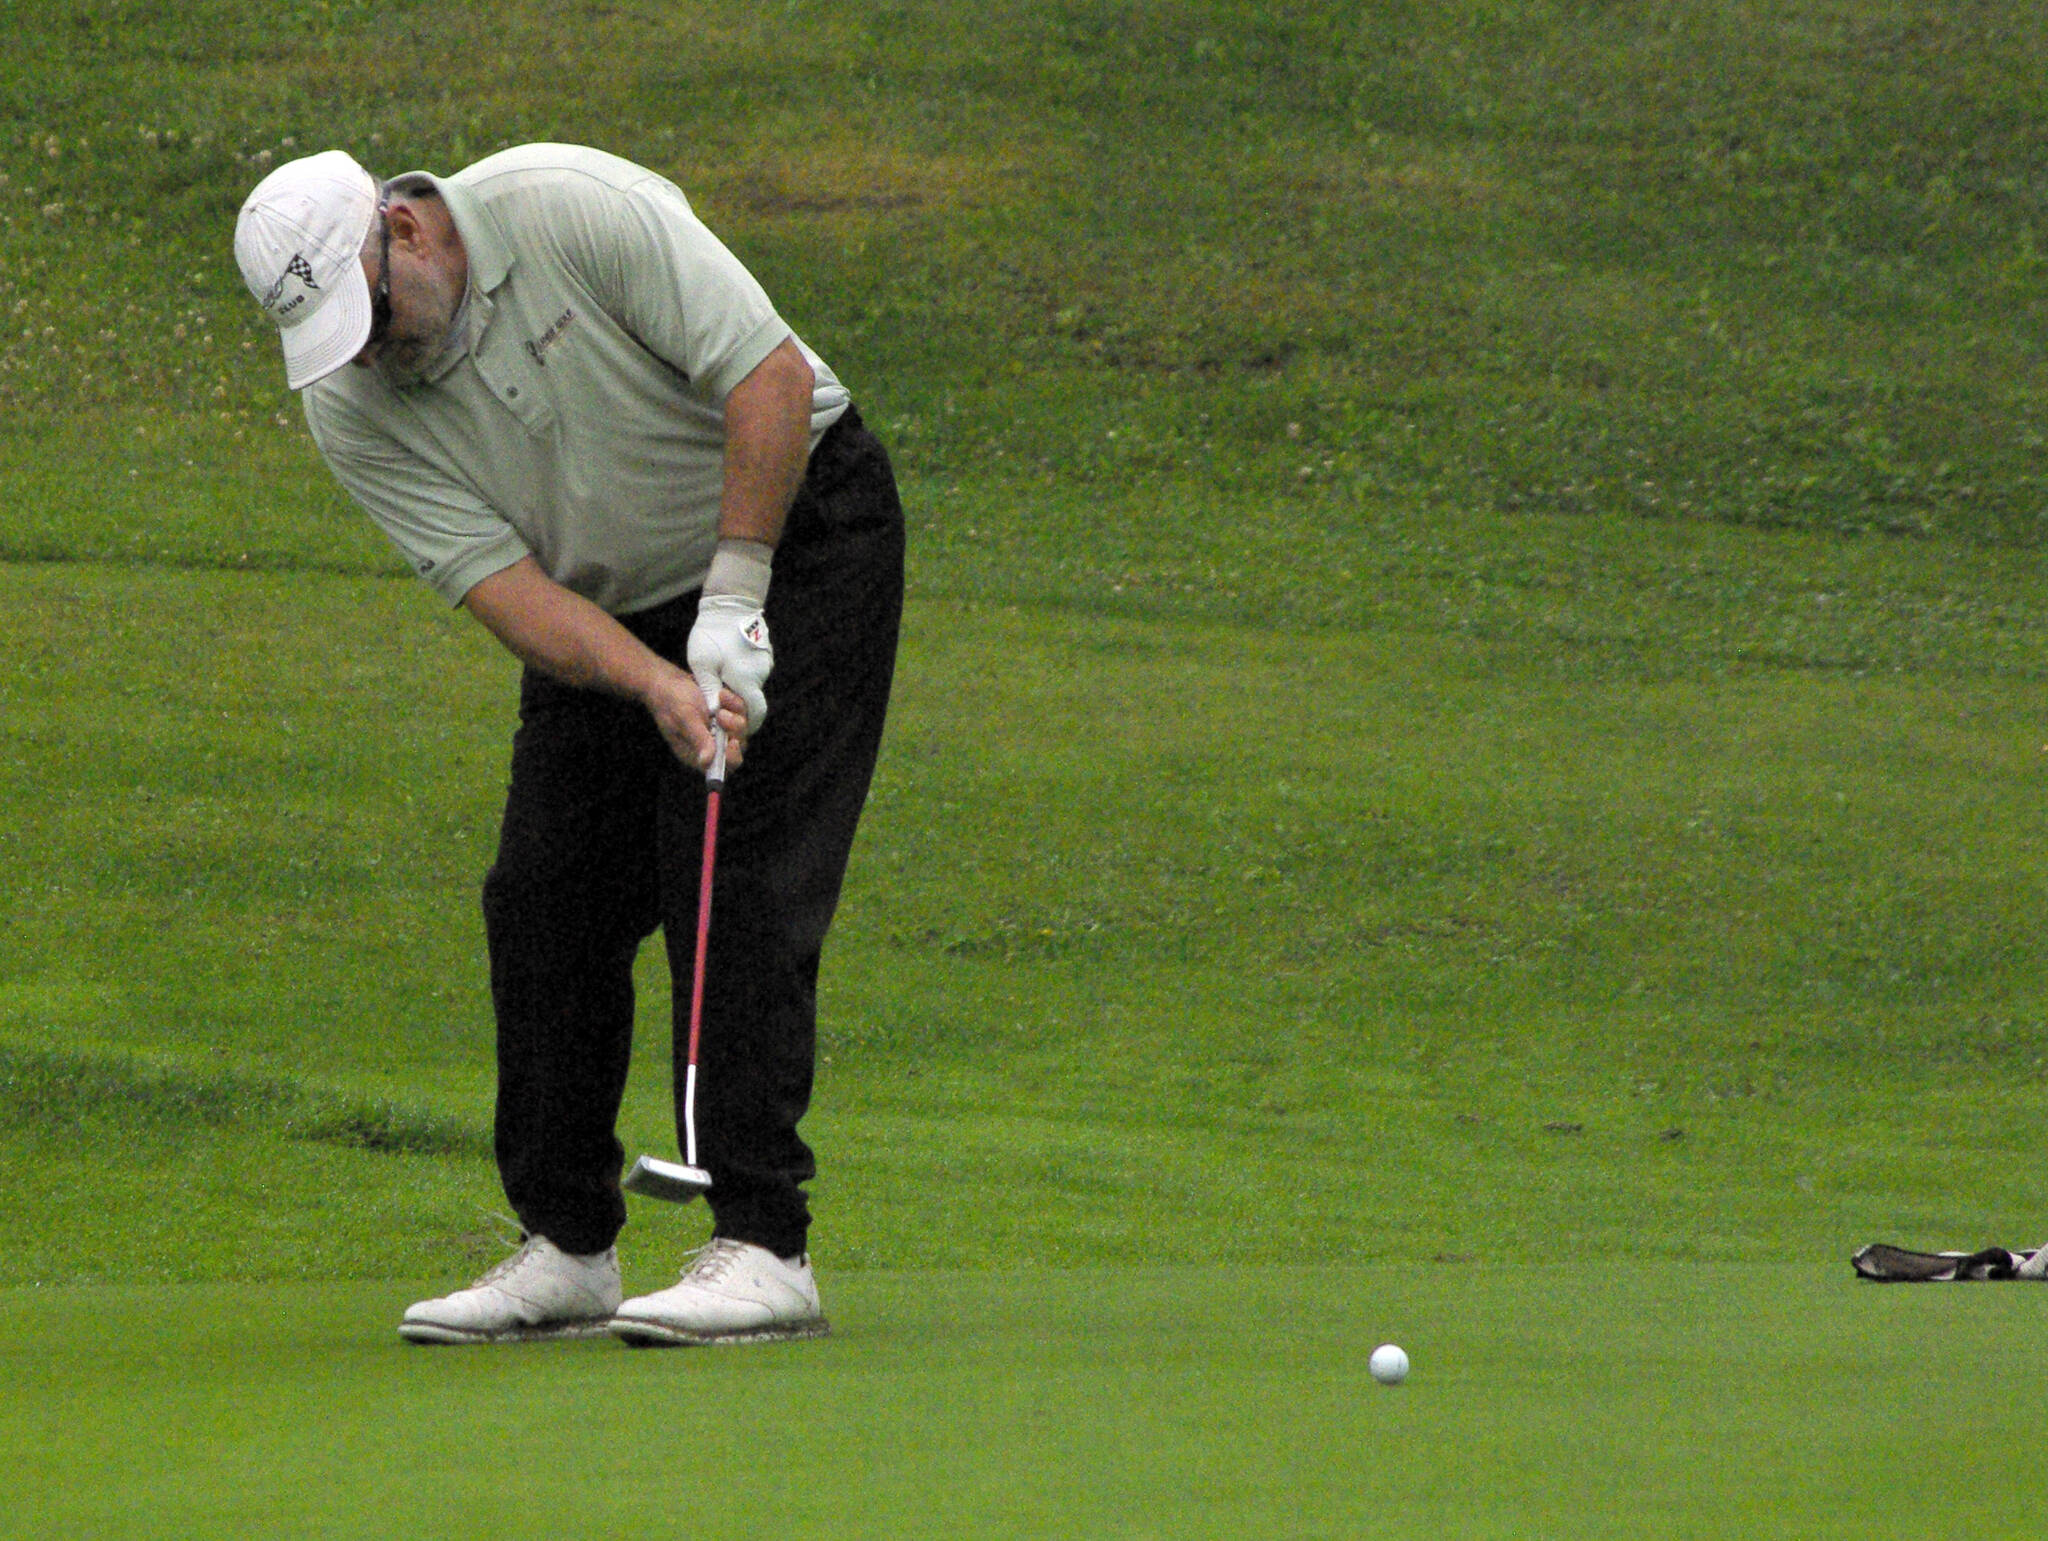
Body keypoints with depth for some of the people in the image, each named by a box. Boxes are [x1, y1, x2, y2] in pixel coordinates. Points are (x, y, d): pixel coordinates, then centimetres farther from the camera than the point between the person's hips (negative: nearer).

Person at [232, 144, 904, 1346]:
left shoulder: (574, 209, -26)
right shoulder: (350, 408, -12)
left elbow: (769, 377, -25)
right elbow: (501, 583, -18)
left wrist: (733, 604, -24)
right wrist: (657, 685, -32)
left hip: (793, 527, -5)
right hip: (612, 612, 5)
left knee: (741, 882, -15)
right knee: (544, 899, -3)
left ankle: (765, 1247, -17)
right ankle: (567, 1247, 7)